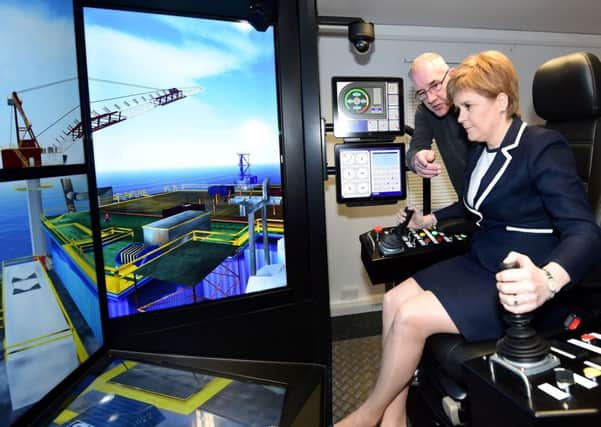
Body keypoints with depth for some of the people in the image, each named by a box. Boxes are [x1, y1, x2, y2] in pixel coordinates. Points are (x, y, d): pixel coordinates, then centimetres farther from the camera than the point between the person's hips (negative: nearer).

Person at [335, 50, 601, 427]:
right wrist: (431, 219, 24)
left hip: (517, 283, -8)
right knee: (394, 300, -6)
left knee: (410, 317, -20)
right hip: (478, 263, 9)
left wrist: (547, 281, -46)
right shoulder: (481, 149, 9)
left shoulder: (544, 147, -17)